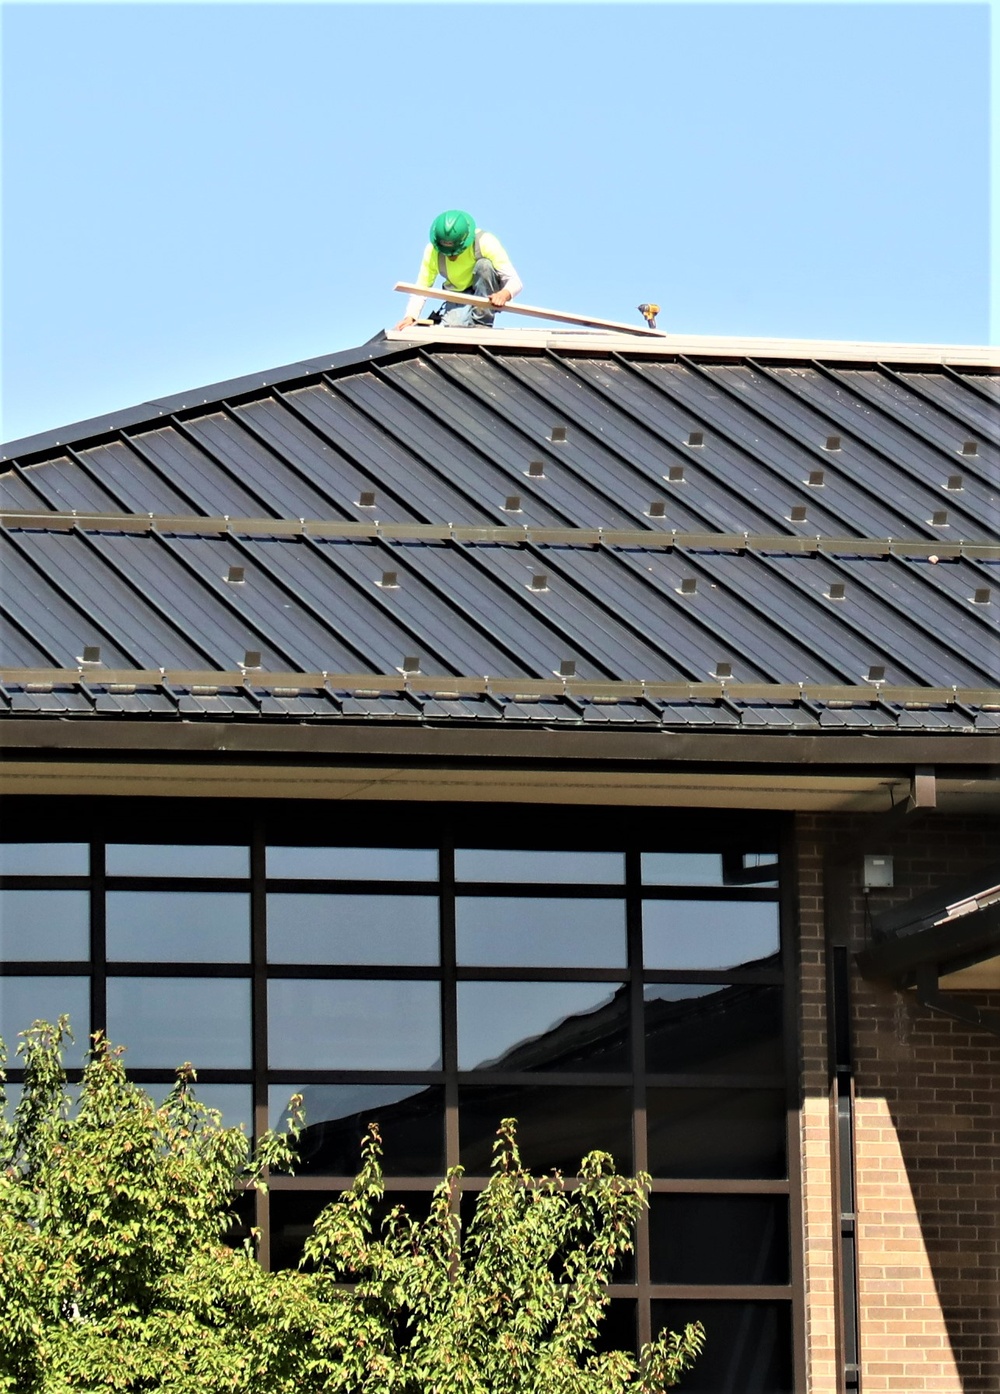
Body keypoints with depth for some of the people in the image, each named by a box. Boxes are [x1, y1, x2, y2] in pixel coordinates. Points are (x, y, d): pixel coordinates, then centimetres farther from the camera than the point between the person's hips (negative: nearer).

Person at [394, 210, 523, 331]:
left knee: (484, 265, -32)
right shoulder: (432, 251, -19)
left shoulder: (485, 243, -27)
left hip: (487, 292, 0)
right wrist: (410, 317, -32)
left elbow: (514, 281, -30)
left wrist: (504, 294, -53)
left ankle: (482, 323, -20)